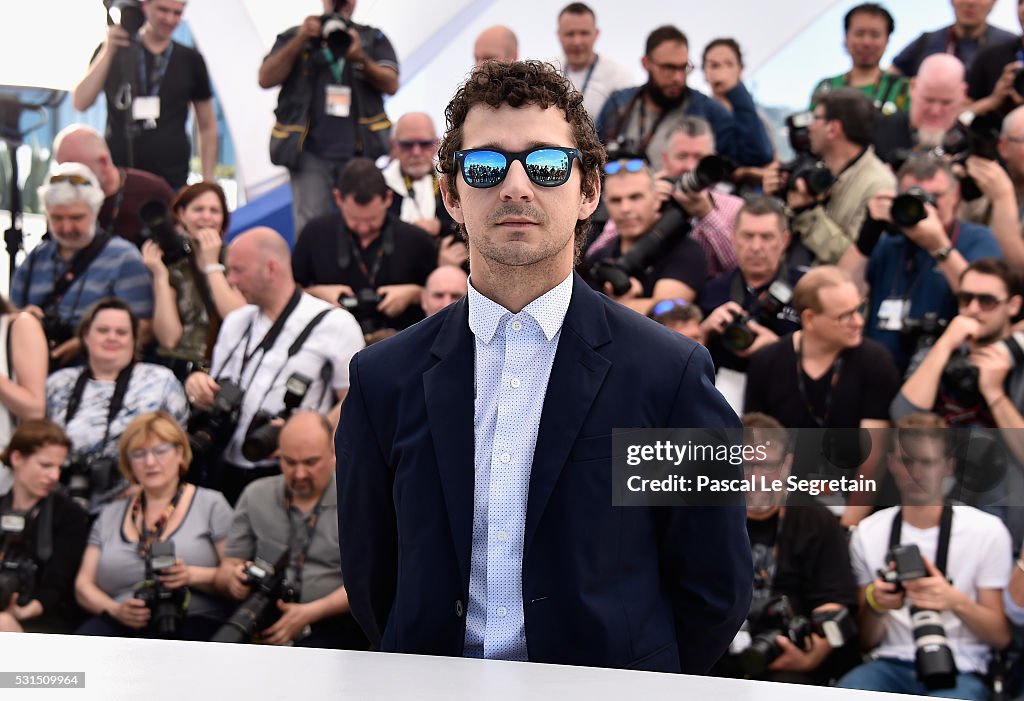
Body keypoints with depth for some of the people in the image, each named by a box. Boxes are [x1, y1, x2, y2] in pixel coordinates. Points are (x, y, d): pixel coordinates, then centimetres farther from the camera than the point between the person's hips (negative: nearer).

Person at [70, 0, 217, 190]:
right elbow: (80, 103, -3)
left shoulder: (190, 60, 8)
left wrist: (207, 183, 6)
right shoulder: (112, 51, 7)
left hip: (172, 183, 0)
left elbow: (207, 126, 13)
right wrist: (108, 51, -10)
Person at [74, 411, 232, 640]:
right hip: (123, 625, 3)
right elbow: (84, 584, 17)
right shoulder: (111, 514, 23)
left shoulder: (210, 505, 12)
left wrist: (191, 576, -15)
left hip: (193, 620, -3)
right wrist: (115, 610, -5)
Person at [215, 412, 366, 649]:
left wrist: (310, 612, -17)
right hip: (264, 627, 3)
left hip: (334, 626, -3)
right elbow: (228, 566, 15)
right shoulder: (255, 495, 15)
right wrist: (234, 579, -10)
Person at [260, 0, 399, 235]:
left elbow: (391, 85, 1)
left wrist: (360, 58, -16)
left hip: (361, 151, 1)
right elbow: (266, 79, 2)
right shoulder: (294, 38, 16)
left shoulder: (373, 39, 16)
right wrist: (300, 40, -8)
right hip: (311, 152, -1)